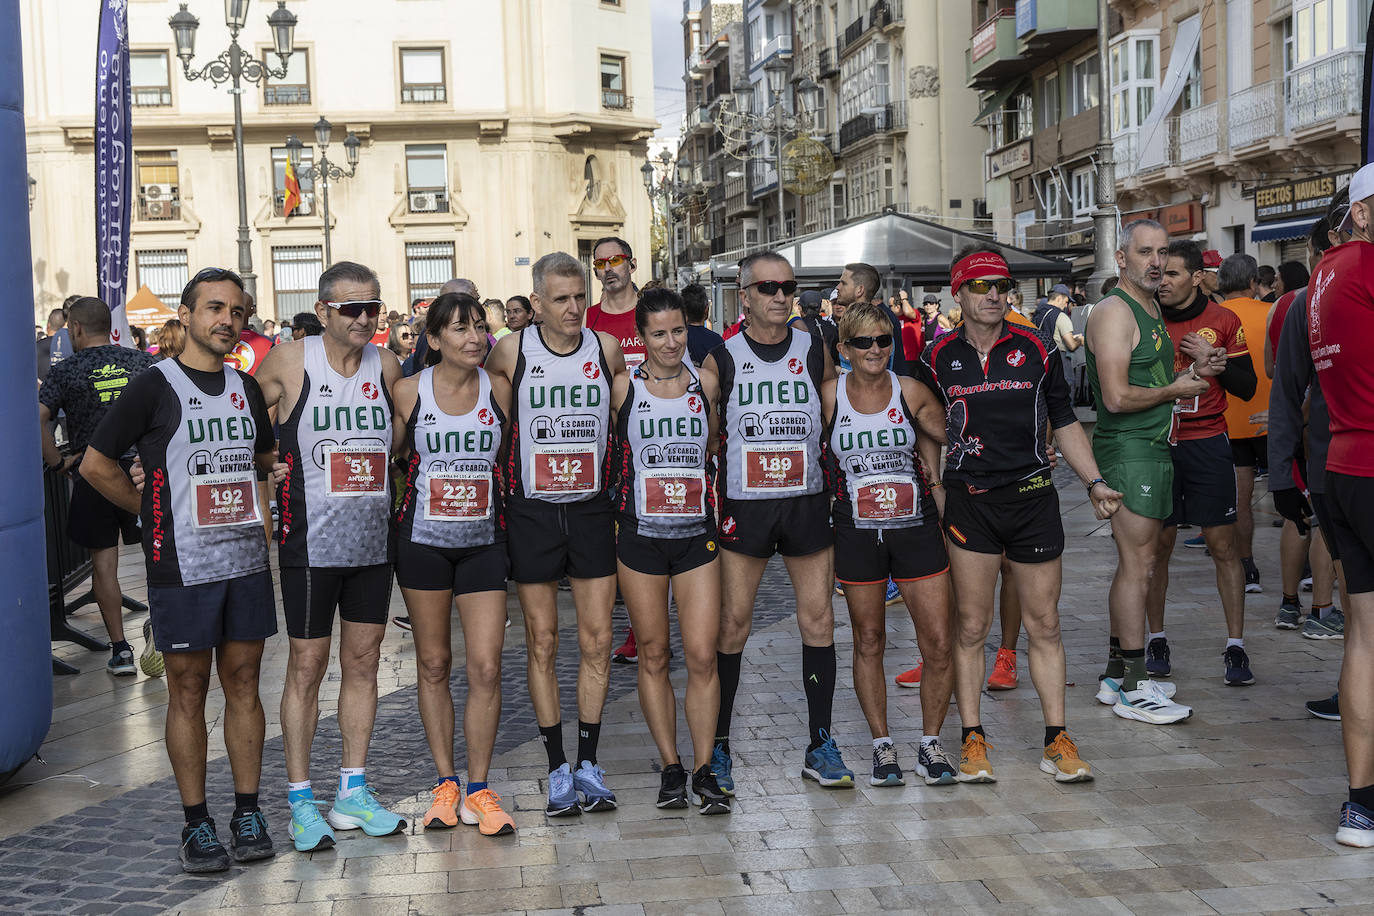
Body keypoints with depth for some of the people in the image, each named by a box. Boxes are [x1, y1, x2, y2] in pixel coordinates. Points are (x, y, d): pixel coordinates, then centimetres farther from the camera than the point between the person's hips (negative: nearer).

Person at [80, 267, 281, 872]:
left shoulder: (246, 387, 11)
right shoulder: (154, 387, -5)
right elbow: (96, 465, -3)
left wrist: (284, 464, 9)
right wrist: (154, 512, 0)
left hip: (247, 560, 5)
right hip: (182, 566, -5)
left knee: (243, 683, 9)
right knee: (188, 691, 2)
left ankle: (247, 812, 17)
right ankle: (196, 823, 11)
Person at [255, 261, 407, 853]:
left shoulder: (386, 366, 3)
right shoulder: (287, 363, -8)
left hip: (373, 540, 4)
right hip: (311, 542, -4)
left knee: (362, 662, 10)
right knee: (307, 666, 2)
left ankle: (353, 792, 21)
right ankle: (301, 802, 12)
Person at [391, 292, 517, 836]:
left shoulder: (498, 390, 1)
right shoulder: (409, 391, -2)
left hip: (483, 542, 1)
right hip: (422, 541, 0)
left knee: (486, 667, -5)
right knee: (433, 664, 8)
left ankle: (478, 791, 7)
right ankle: (445, 785, 20)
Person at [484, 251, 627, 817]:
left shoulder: (607, 349, 0)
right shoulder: (511, 352, -5)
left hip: (592, 510, 1)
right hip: (532, 513, -1)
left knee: (597, 641, 1)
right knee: (542, 643, 3)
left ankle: (588, 764, 13)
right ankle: (558, 770, 12)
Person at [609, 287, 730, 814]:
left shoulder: (705, 386, 6)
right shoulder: (623, 387, -1)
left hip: (696, 534, 1)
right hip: (639, 534, -1)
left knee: (703, 655, -4)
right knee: (653, 655, 5)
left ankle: (703, 769, 7)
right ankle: (670, 768, 16)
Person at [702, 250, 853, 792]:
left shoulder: (816, 352, 5)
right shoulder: (721, 360, -1)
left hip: (807, 502, 2)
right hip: (742, 505, -2)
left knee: (818, 620, 3)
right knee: (732, 625, 0)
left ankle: (820, 746, 13)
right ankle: (717, 747, 12)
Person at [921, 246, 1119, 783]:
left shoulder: (1037, 350, 4)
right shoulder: (938, 360, 2)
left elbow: (1065, 423, 11)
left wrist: (1094, 482, 4)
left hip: (1033, 496, 1)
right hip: (969, 501, -1)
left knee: (1044, 625, 6)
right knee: (971, 626, 2)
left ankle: (1057, 739, 14)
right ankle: (973, 740, 12)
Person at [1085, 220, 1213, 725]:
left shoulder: (1151, 309, 17)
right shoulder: (1114, 311, -14)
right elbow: (1118, 397, -21)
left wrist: (1193, 370, 8)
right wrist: (1176, 389, -9)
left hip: (1154, 446, 10)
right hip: (1127, 449, -10)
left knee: (1135, 564, 12)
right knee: (1138, 563, -8)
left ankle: (1116, 675, 20)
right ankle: (1134, 688, -3)